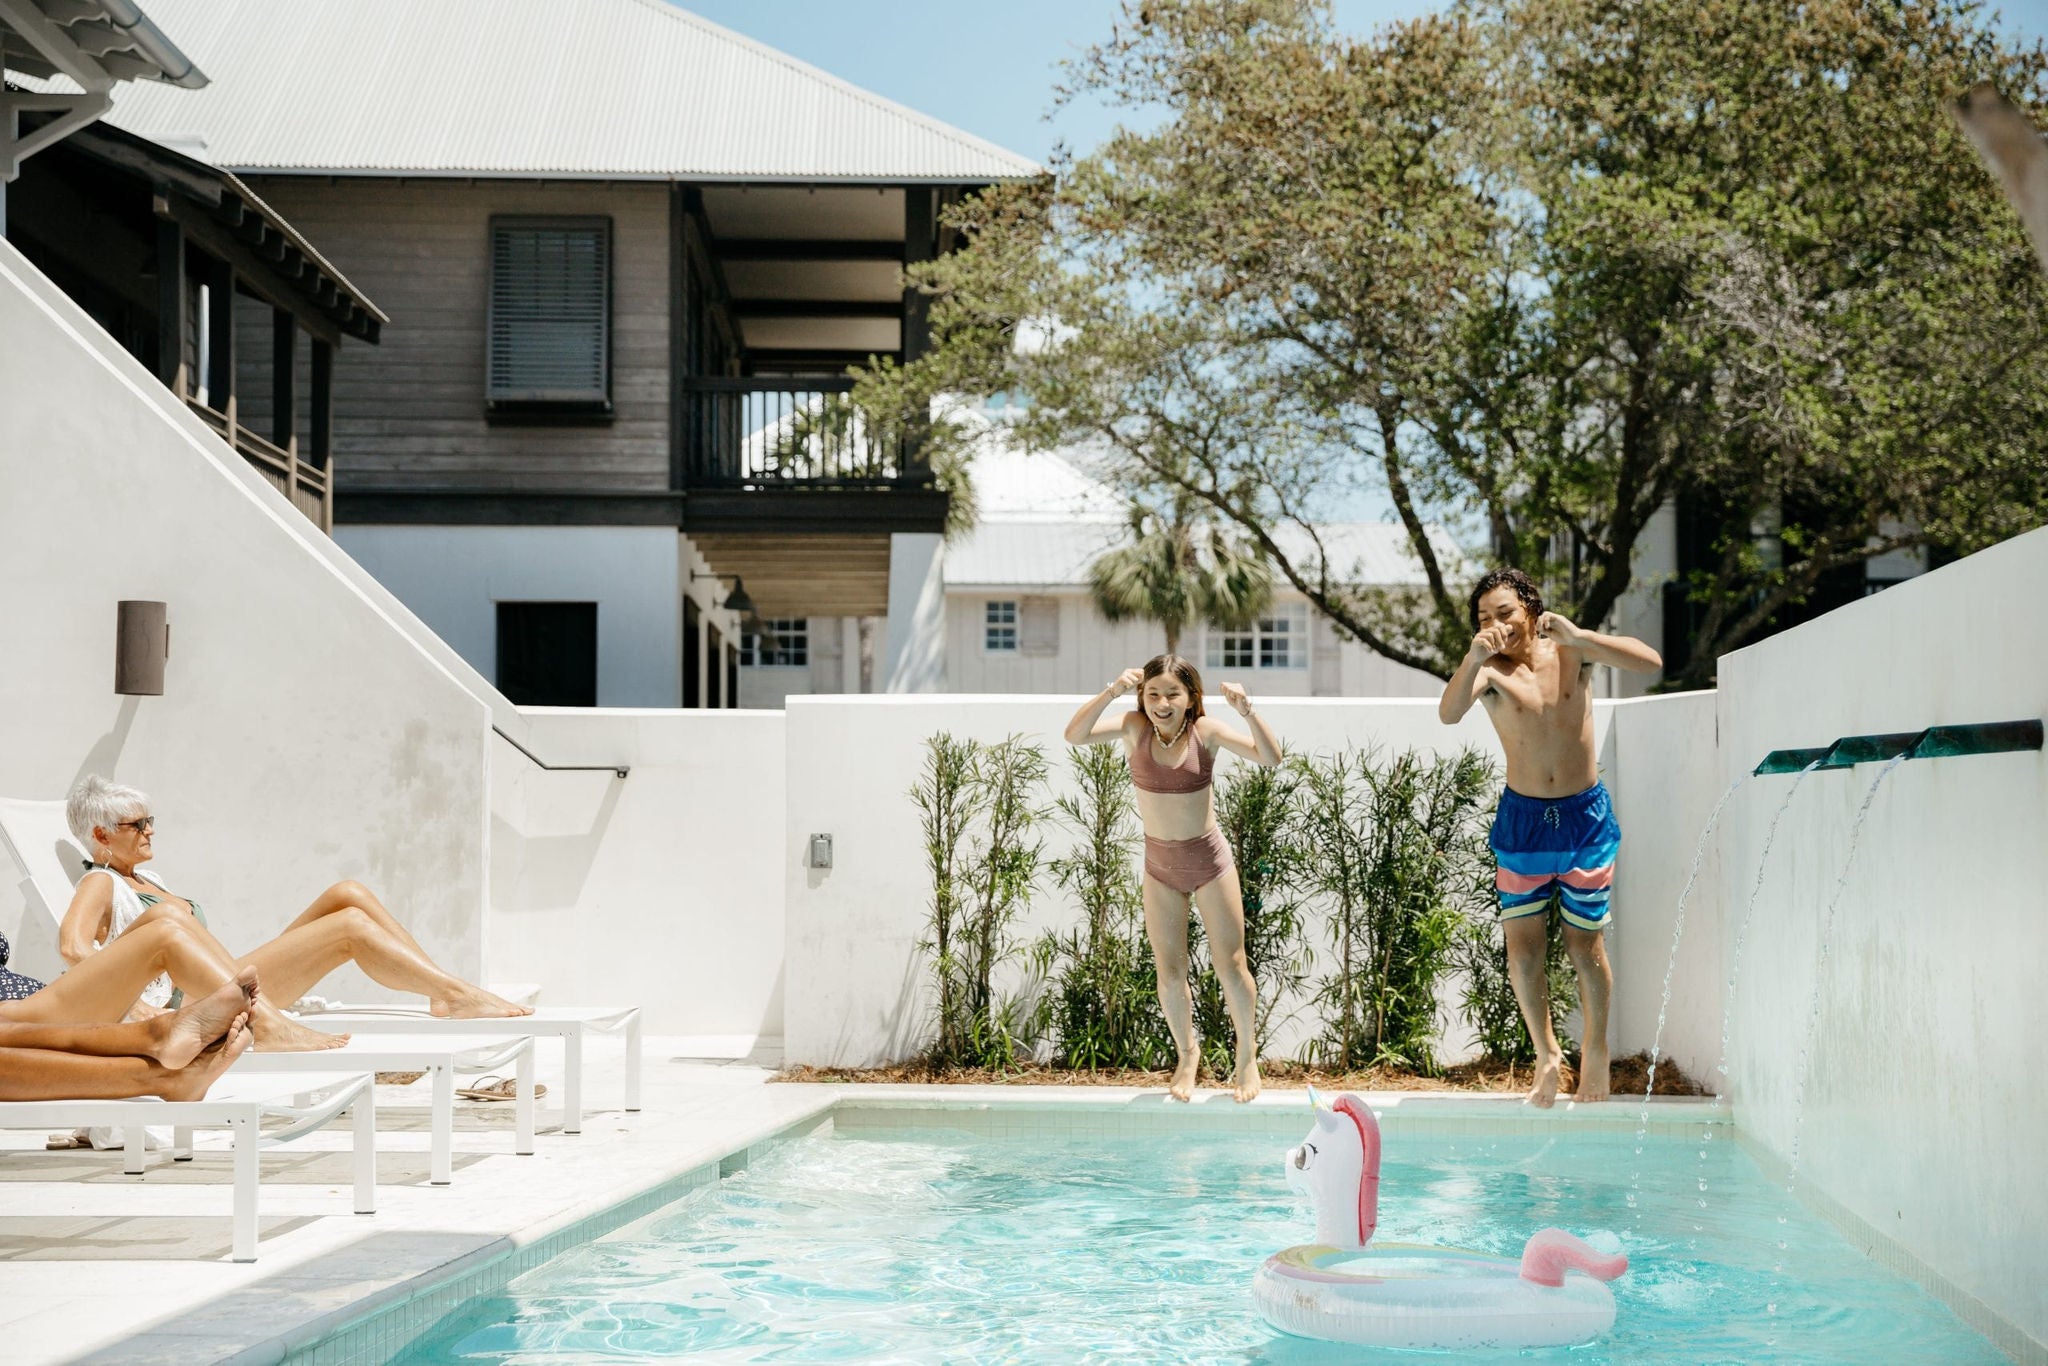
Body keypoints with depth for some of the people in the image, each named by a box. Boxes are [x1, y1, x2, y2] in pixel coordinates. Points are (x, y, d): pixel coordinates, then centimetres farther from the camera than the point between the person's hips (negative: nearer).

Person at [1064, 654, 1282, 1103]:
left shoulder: (1205, 731, -16)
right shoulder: (1134, 728, -12)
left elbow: (1271, 758, -24)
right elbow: (1074, 736, -26)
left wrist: (1249, 713, -39)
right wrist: (1110, 693, -38)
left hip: (1209, 858, -2)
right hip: (1159, 863, 2)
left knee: (1231, 965, 4)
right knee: (1169, 971, 9)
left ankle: (1247, 1055, 24)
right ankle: (1187, 1054, 30)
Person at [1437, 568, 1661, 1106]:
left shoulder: (1571, 650, -3)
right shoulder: (1490, 669, -6)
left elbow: (1650, 662, -14)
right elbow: (1448, 713, -25)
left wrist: (1576, 635, -23)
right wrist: (1475, 656, -41)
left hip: (1585, 816, 0)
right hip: (1522, 819, 0)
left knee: (1585, 945, 6)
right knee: (1522, 946, 1)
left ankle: (1596, 1052, 26)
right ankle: (1546, 1055, 19)